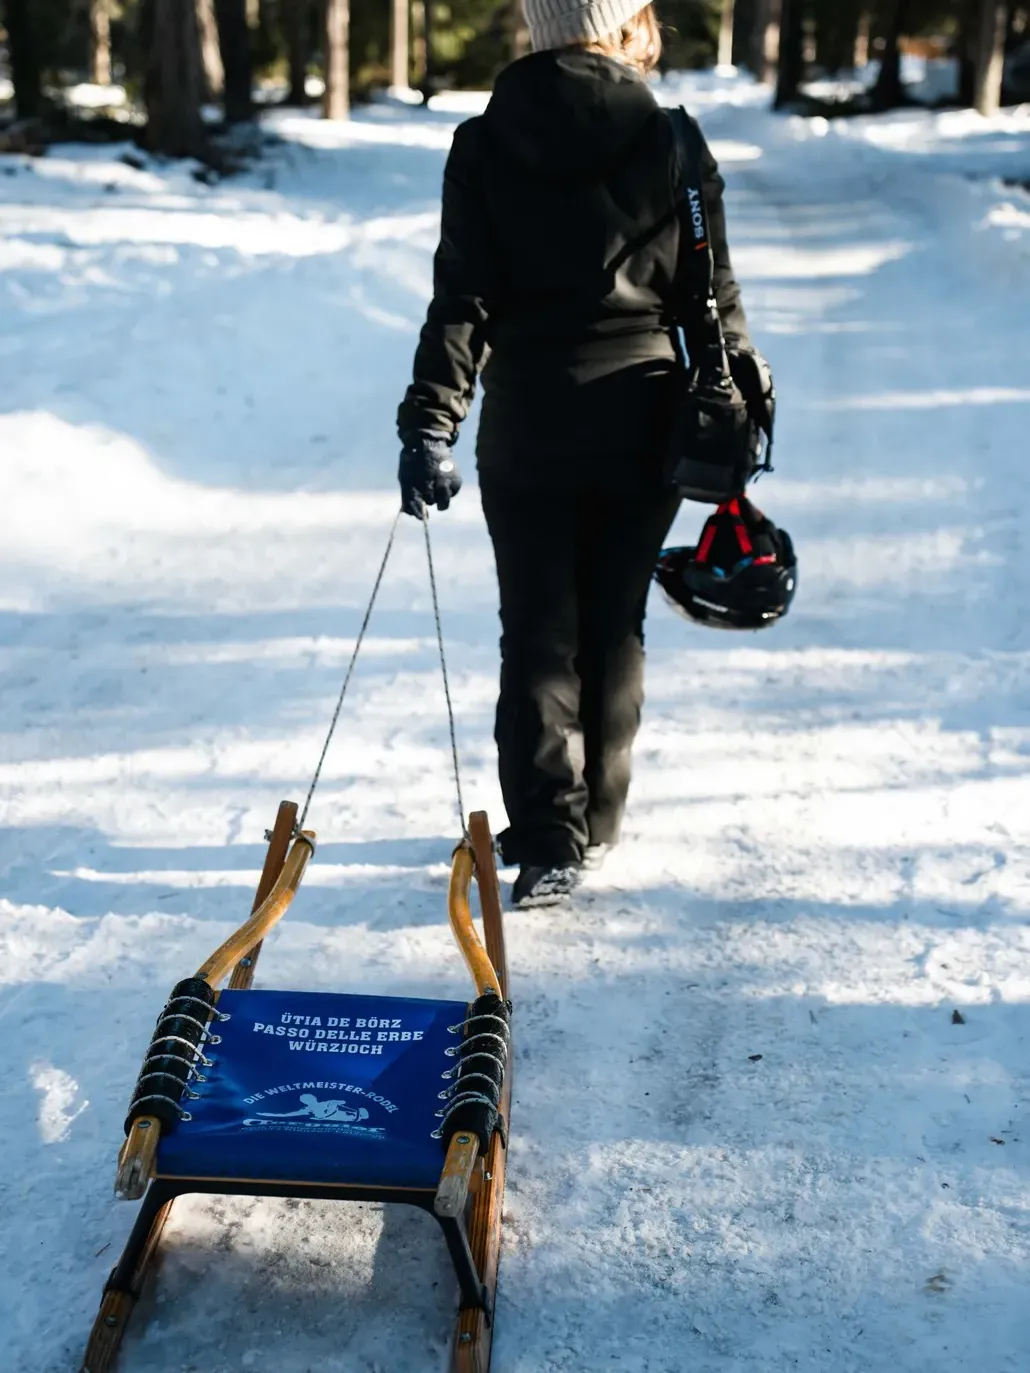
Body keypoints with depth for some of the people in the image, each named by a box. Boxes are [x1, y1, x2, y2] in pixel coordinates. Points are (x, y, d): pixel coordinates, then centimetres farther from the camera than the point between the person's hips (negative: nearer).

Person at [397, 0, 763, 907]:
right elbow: (714, 300, 2)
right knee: (613, 627, 14)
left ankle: (546, 840, 0)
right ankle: (596, 818, 25)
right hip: (640, 425, 1)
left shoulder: (483, 147, -1)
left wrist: (430, 424, -8)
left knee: (538, 632, 7)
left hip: (526, 426, 0)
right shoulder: (671, 145, -2)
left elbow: (462, 300, -8)